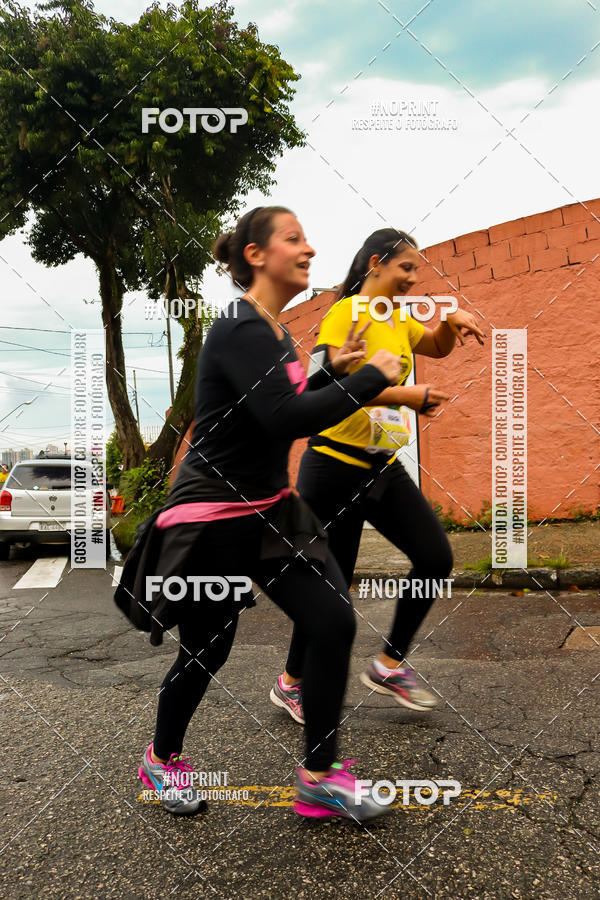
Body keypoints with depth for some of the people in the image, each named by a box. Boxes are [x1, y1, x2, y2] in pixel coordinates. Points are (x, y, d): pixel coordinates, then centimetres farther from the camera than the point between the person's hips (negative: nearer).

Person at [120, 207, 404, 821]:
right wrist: (371, 378, -22)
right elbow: (286, 419, -31)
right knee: (206, 651, 8)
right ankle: (161, 759, 39)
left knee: (334, 621, -2)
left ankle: (319, 776, 14)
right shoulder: (241, 330, -19)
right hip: (212, 518, -8)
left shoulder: (273, 331, 10)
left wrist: (330, 372, 8)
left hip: (268, 510, 8)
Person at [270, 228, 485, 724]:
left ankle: (390, 664, 21)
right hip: (337, 465, -8)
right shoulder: (346, 313, -12)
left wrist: (453, 320, 8)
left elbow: (436, 347, 30)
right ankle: (291, 683, 25)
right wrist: (408, 395, -27)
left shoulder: (398, 320, 13)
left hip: (384, 467, 8)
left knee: (436, 558, 3)